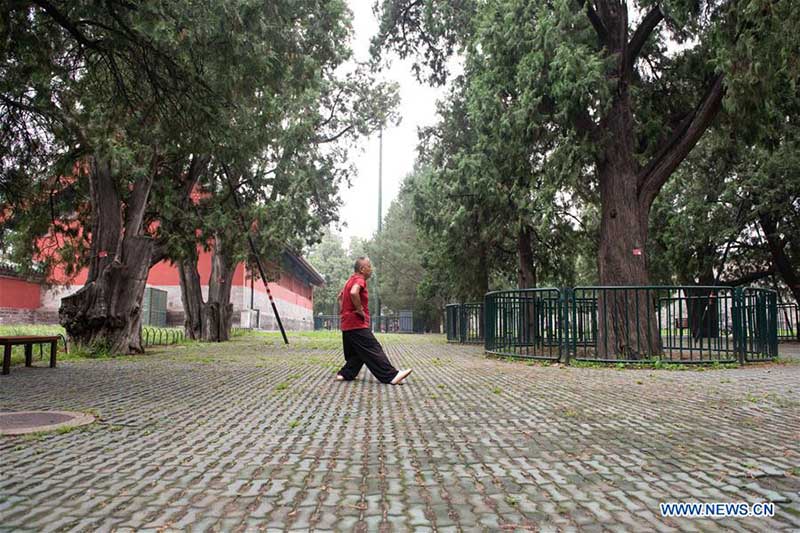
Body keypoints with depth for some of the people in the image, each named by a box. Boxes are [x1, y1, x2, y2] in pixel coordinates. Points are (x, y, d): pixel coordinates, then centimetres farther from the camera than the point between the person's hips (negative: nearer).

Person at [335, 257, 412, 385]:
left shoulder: (351, 280, 19)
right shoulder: (359, 280, -13)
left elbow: (340, 296, 31)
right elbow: (354, 293, -35)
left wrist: (342, 312, 23)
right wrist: (360, 310, -24)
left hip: (347, 325, 10)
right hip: (357, 324, -10)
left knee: (356, 353, 16)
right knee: (373, 351, -11)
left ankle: (345, 374, 15)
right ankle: (391, 376, -12)